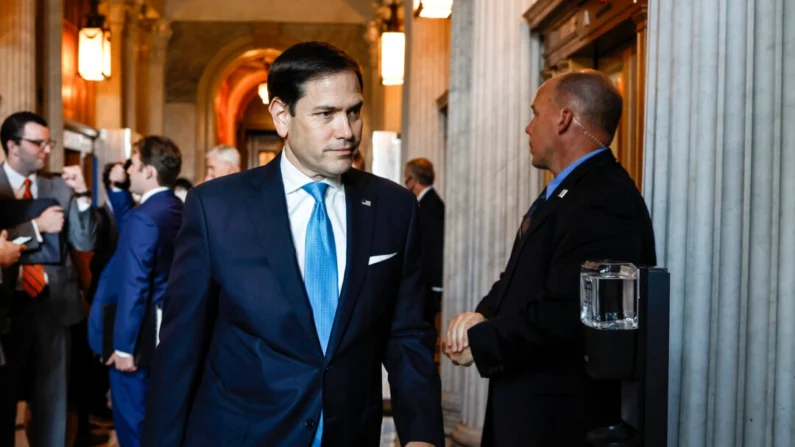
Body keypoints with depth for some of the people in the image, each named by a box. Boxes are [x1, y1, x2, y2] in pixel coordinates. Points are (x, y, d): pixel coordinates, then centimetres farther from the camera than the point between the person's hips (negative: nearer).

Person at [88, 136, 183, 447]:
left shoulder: (145, 217, -22)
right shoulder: (178, 210, 6)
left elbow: (135, 285, -24)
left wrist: (124, 345, -21)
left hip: (138, 333, -9)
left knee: (132, 420, 3)